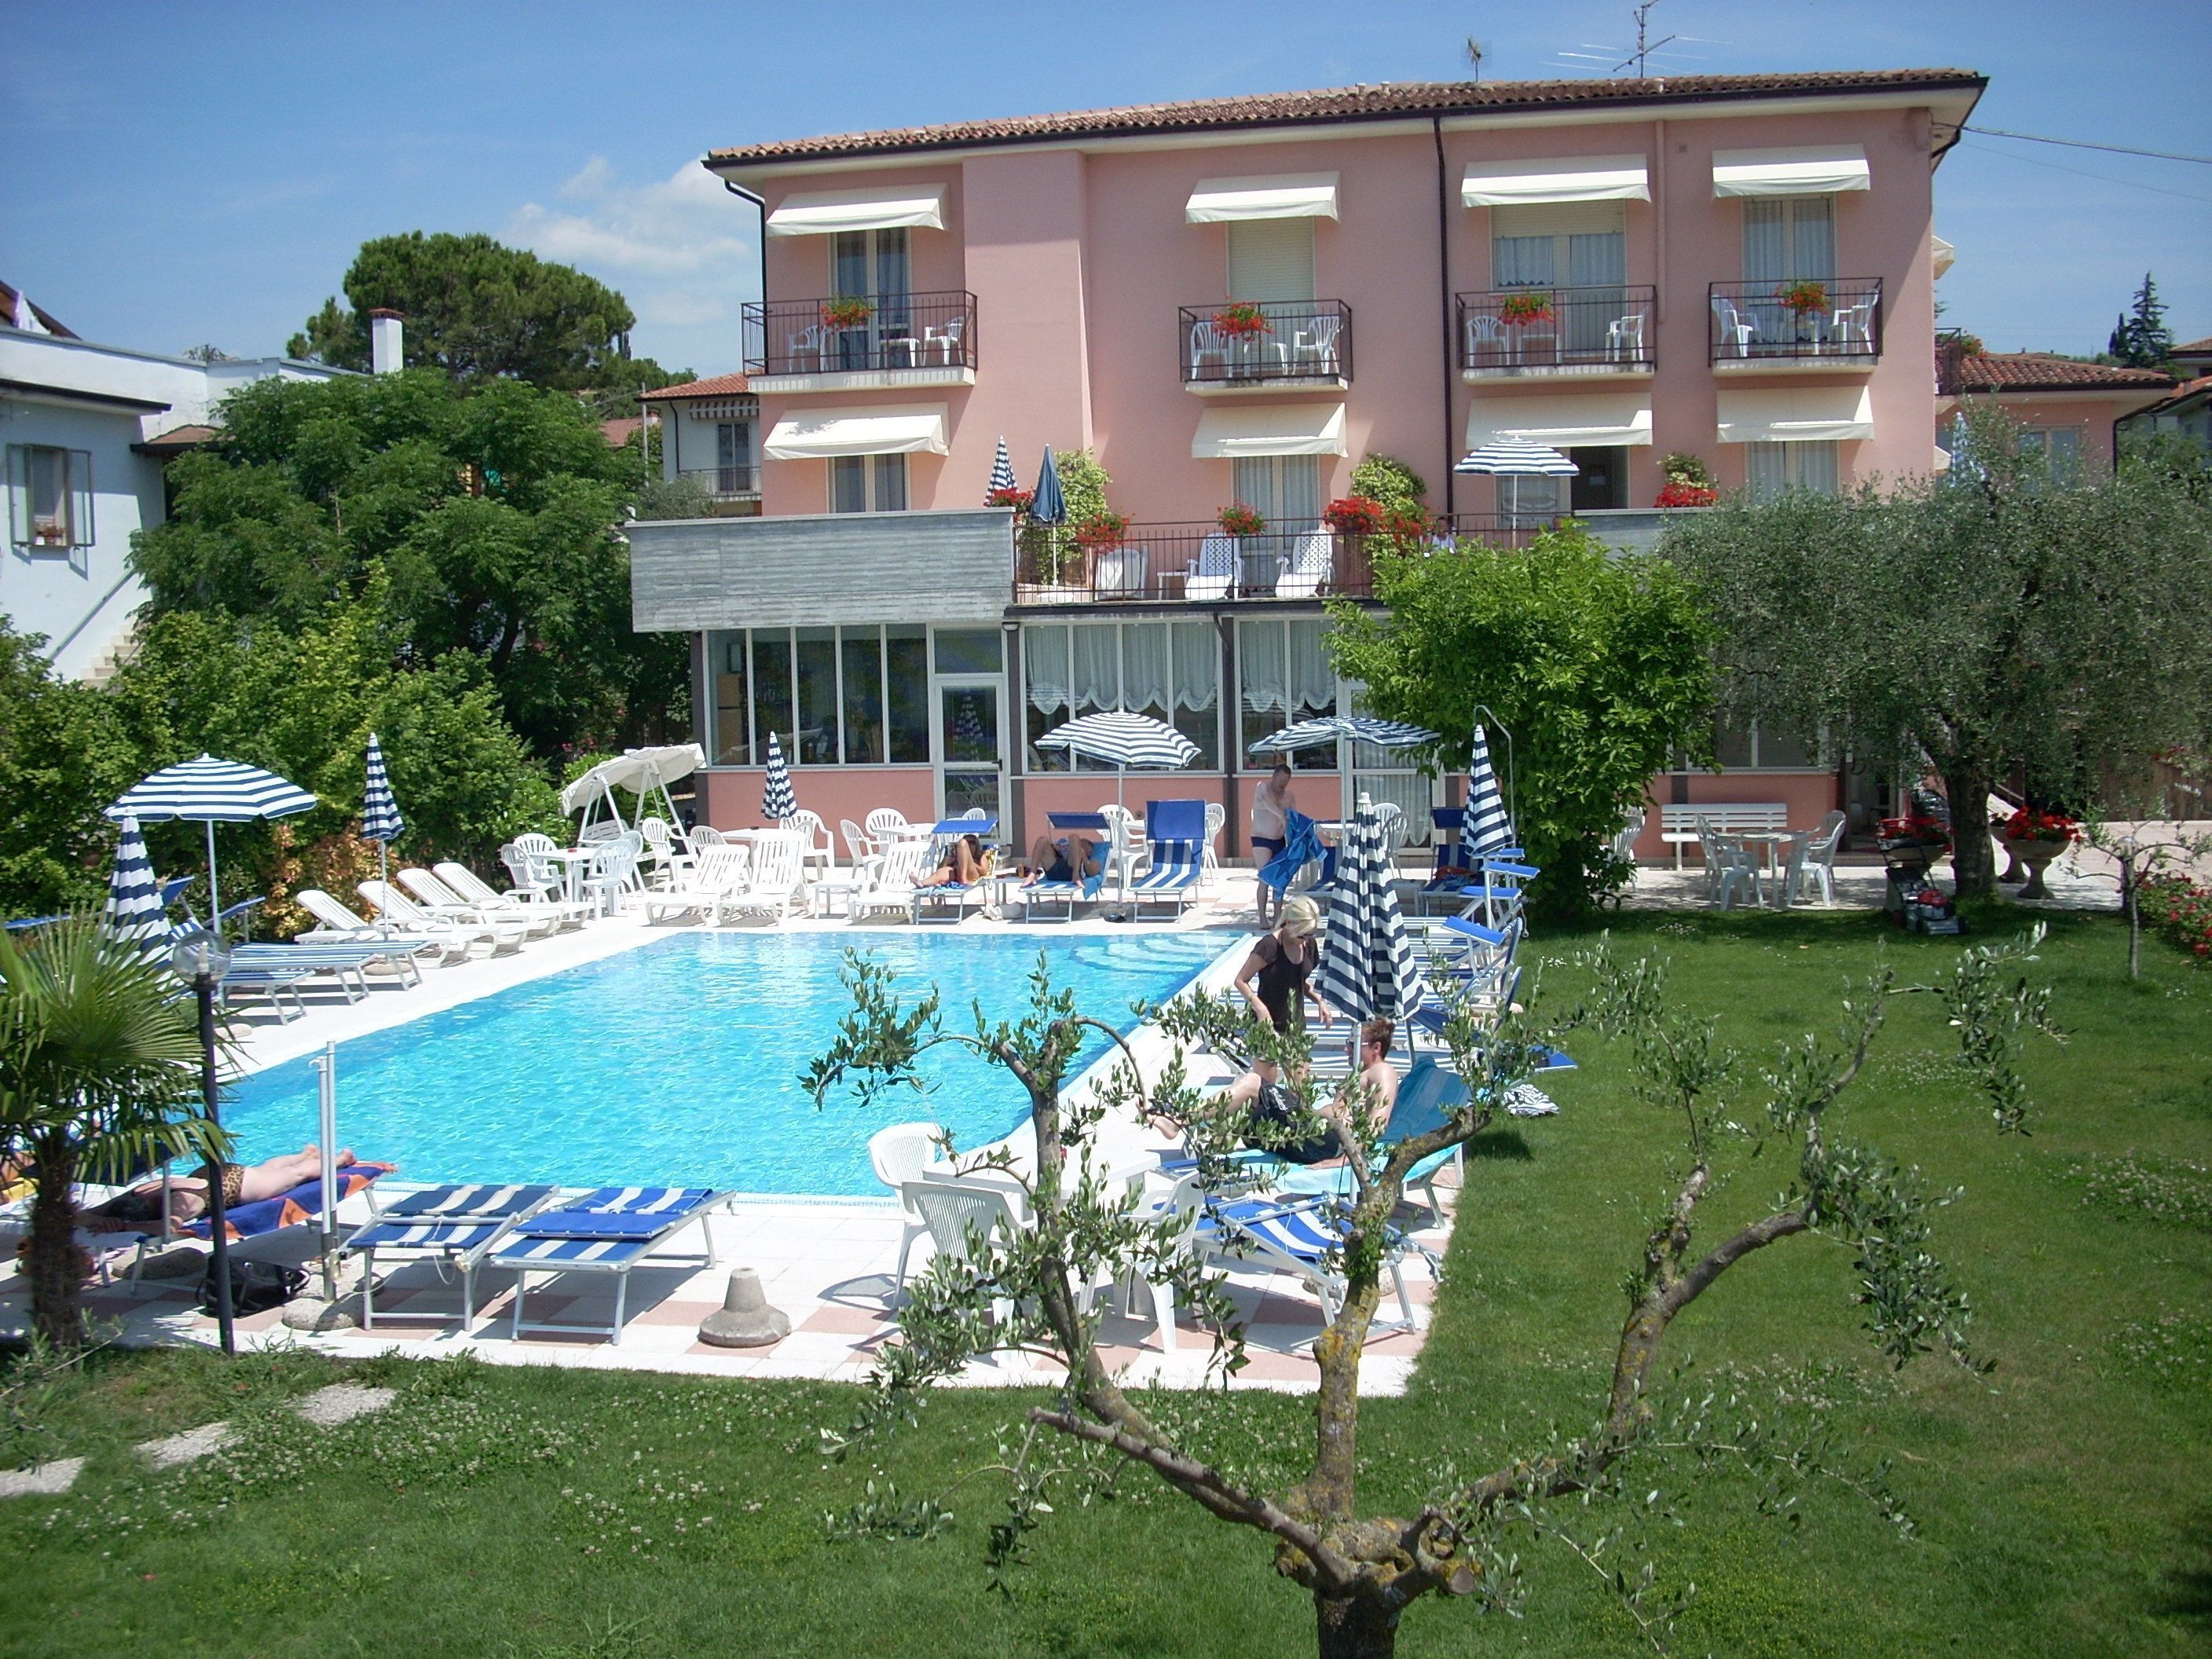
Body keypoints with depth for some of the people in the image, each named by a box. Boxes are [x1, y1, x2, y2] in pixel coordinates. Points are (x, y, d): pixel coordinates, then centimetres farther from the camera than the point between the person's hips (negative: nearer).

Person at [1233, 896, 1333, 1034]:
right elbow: (1241, 981, -11)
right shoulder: (1270, 946, -15)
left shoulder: (1309, 945, 4)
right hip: (1268, 1023, -6)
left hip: (1297, 1024, 6)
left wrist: (1319, 1000, 4)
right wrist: (1260, 1008, -22)